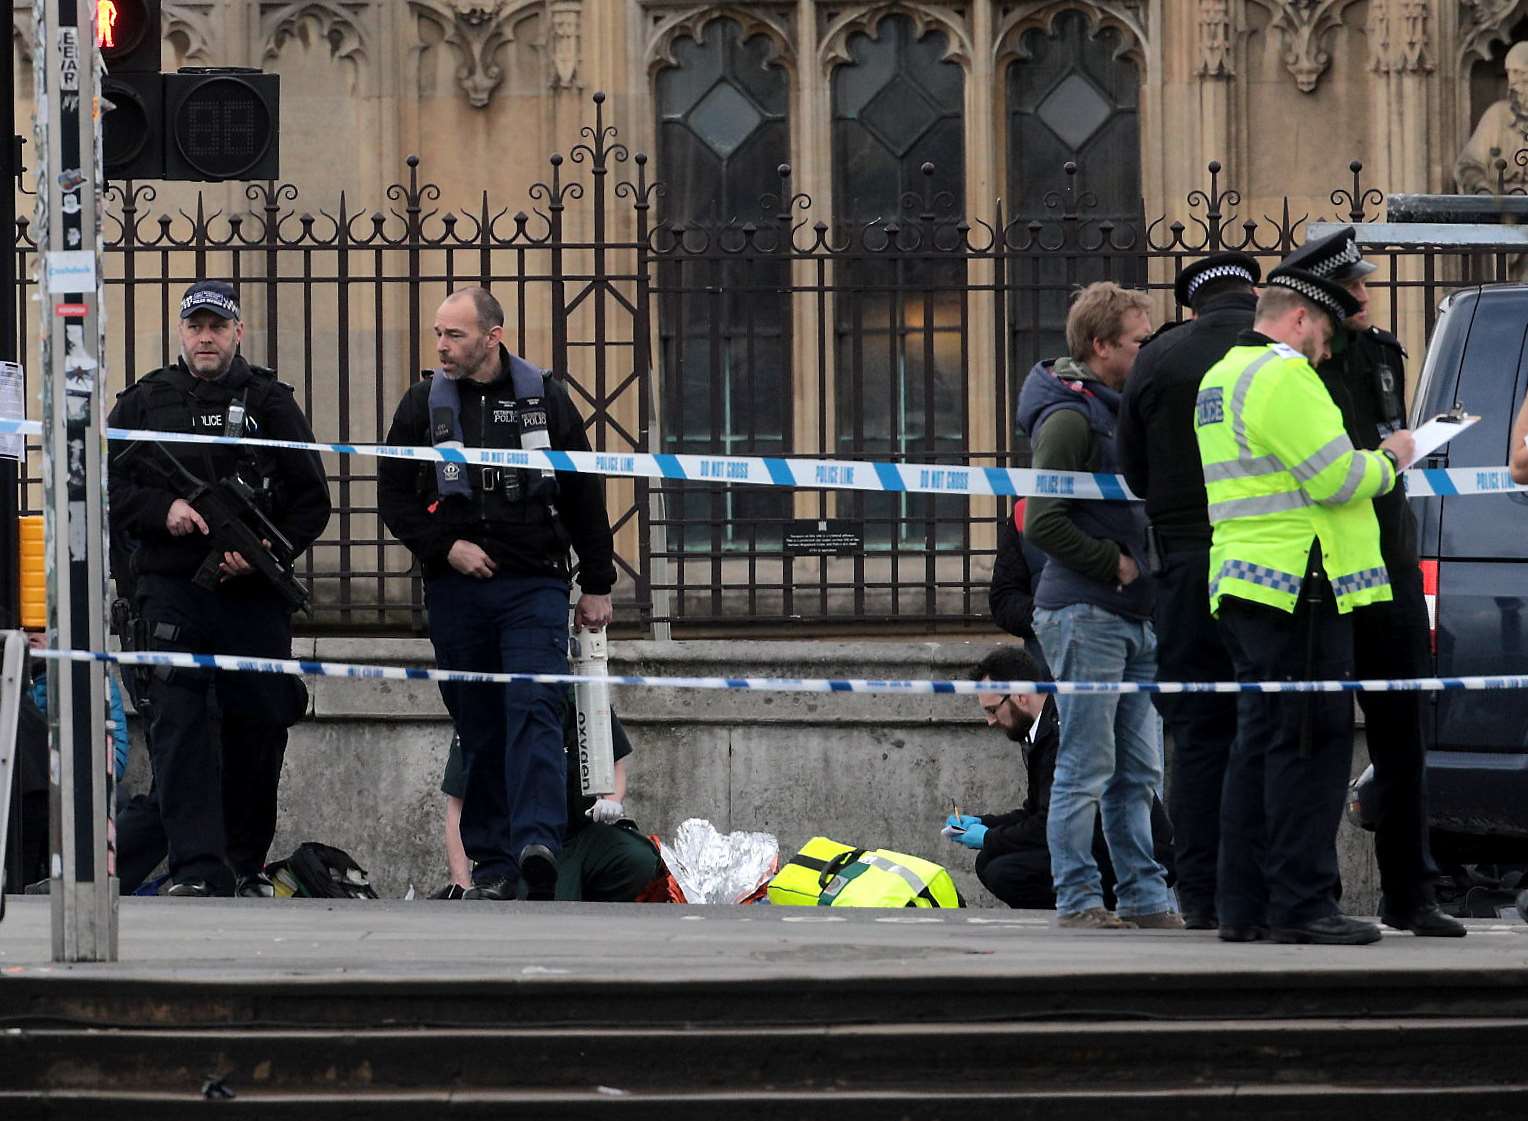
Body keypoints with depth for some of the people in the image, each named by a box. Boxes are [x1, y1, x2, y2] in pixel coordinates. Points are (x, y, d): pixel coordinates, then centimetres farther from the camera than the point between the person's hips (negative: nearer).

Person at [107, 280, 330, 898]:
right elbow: (109, 487, 8)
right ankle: (197, 866, -15)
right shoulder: (145, 402, 11)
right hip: (170, 587, 0)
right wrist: (163, 510, -11)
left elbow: (311, 500, 5)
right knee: (179, 722, -12)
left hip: (254, 593, 1)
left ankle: (246, 864, 16)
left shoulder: (270, 402, 9)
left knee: (258, 724, 3)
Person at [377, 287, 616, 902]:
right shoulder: (424, 404, 7)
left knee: (534, 711, -16)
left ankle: (537, 841, -26)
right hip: (456, 592, 2)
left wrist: (596, 585, 8)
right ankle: (493, 861, 8)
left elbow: (585, 497, 10)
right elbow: (393, 496, 7)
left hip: (534, 586, -2)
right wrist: (446, 546, -8)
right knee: (479, 729, 4)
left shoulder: (546, 400, 5)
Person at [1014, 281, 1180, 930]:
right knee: (1087, 770, -6)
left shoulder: (1123, 412, 17)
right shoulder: (1070, 417, -12)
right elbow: (1043, 523, -19)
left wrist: (1141, 564, 11)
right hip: (1086, 616, -9)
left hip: (1135, 619, 9)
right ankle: (1078, 898, -1)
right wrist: (1115, 563, -13)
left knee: (1138, 773, 10)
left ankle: (1144, 895, 15)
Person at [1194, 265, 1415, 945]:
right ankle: (1301, 904, -9)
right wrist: (1388, 460, 1)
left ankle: (1243, 905, 11)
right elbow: (1337, 477, -18)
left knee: (1261, 742, 11)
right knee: (1311, 742, -8)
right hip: (1299, 583, -10)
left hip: (1241, 582, 10)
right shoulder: (1283, 375, -12)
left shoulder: (1219, 379, 21)